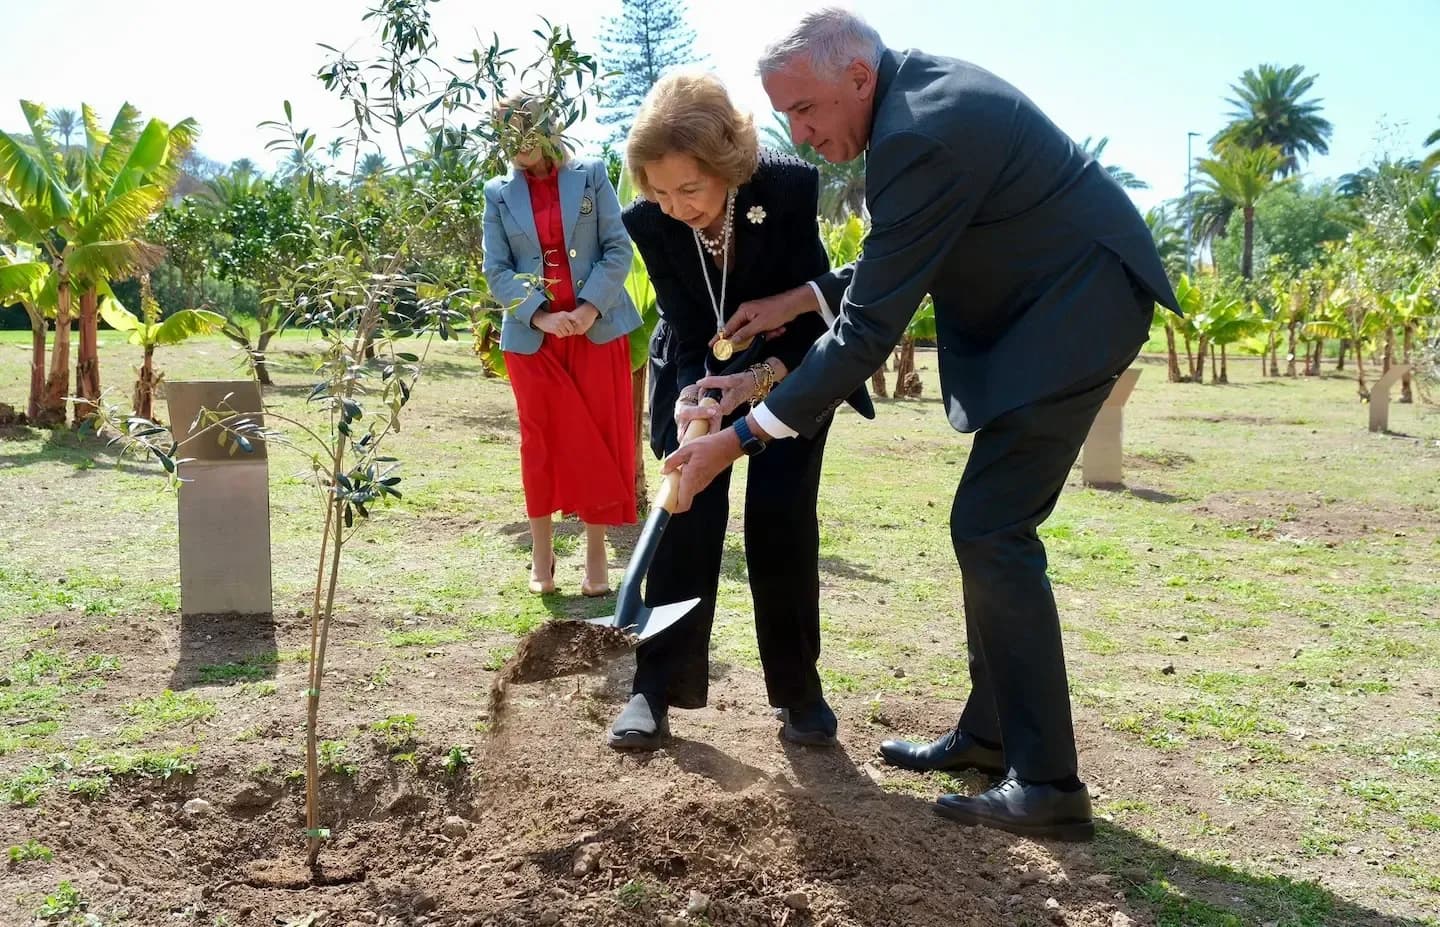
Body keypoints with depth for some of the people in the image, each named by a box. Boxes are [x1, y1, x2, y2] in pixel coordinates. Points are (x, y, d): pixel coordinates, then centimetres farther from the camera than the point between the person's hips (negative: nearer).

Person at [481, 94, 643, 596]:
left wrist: (591, 307, -13)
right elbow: (496, 271, 1)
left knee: (600, 437, 2)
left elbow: (618, 248, 0)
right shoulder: (498, 192, 7)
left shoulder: (590, 174, 4)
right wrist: (541, 315, -13)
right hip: (531, 336, 1)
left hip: (598, 327, -1)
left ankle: (596, 553, 12)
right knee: (542, 441, 5)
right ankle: (541, 555, 16)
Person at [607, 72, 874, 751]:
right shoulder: (650, 222, -23)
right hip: (698, 366, 2)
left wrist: (760, 380, -41)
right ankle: (657, 688, -1)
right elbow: (688, 334, -18)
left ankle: (798, 689, 4)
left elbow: (814, 312, -24)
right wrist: (688, 401, -39)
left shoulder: (790, 189, -30)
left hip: (791, 362, -1)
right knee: (688, 510, -9)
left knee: (780, 515, -10)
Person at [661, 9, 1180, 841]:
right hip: (1043, 301, 10)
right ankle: (990, 733, 22)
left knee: (992, 531, -12)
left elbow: (870, 330, -26)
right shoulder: (917, 87, 6)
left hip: (1077, 305, -10)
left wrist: (741, 438, -23)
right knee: (988, 529, 12)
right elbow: (901, 264, 16)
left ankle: (1048, 785, -5)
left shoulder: (922, 135, -25)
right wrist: (801, 299, 6)